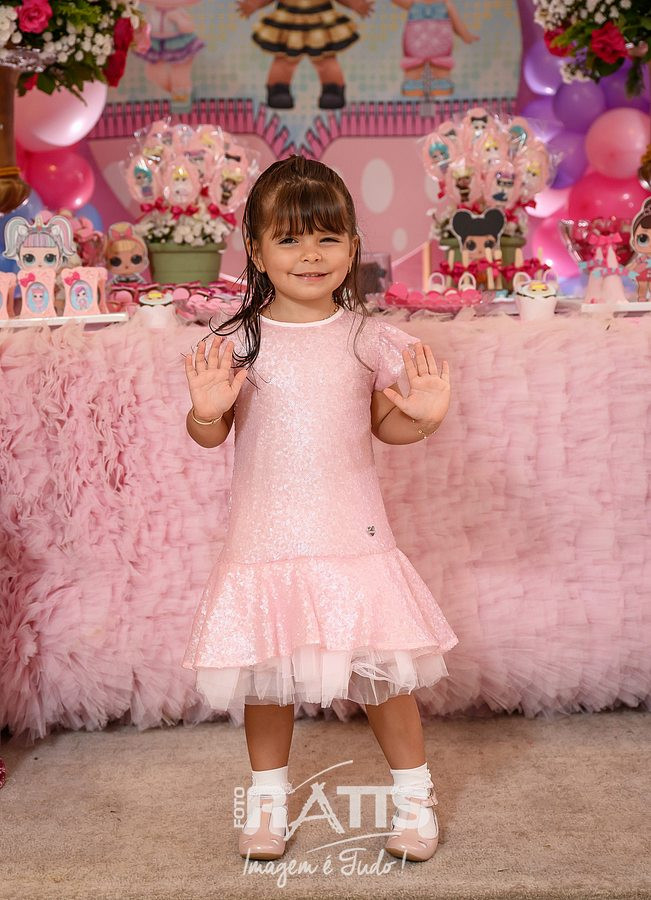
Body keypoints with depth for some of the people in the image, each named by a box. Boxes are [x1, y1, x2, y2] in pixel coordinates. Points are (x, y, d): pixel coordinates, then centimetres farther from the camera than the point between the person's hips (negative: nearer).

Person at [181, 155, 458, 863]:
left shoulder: (369, 339, -1)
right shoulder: (237, 342, -5)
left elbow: (385, 424, 9)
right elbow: (208, 436, -1)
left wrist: (423, 416, -11)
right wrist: (207, 410, -22)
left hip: (351, 533, 0)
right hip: (265, 536, 0)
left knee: (380, 666, 5)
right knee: (266, 669, 11)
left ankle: (413, 789, 29)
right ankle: (268, 791, 35)